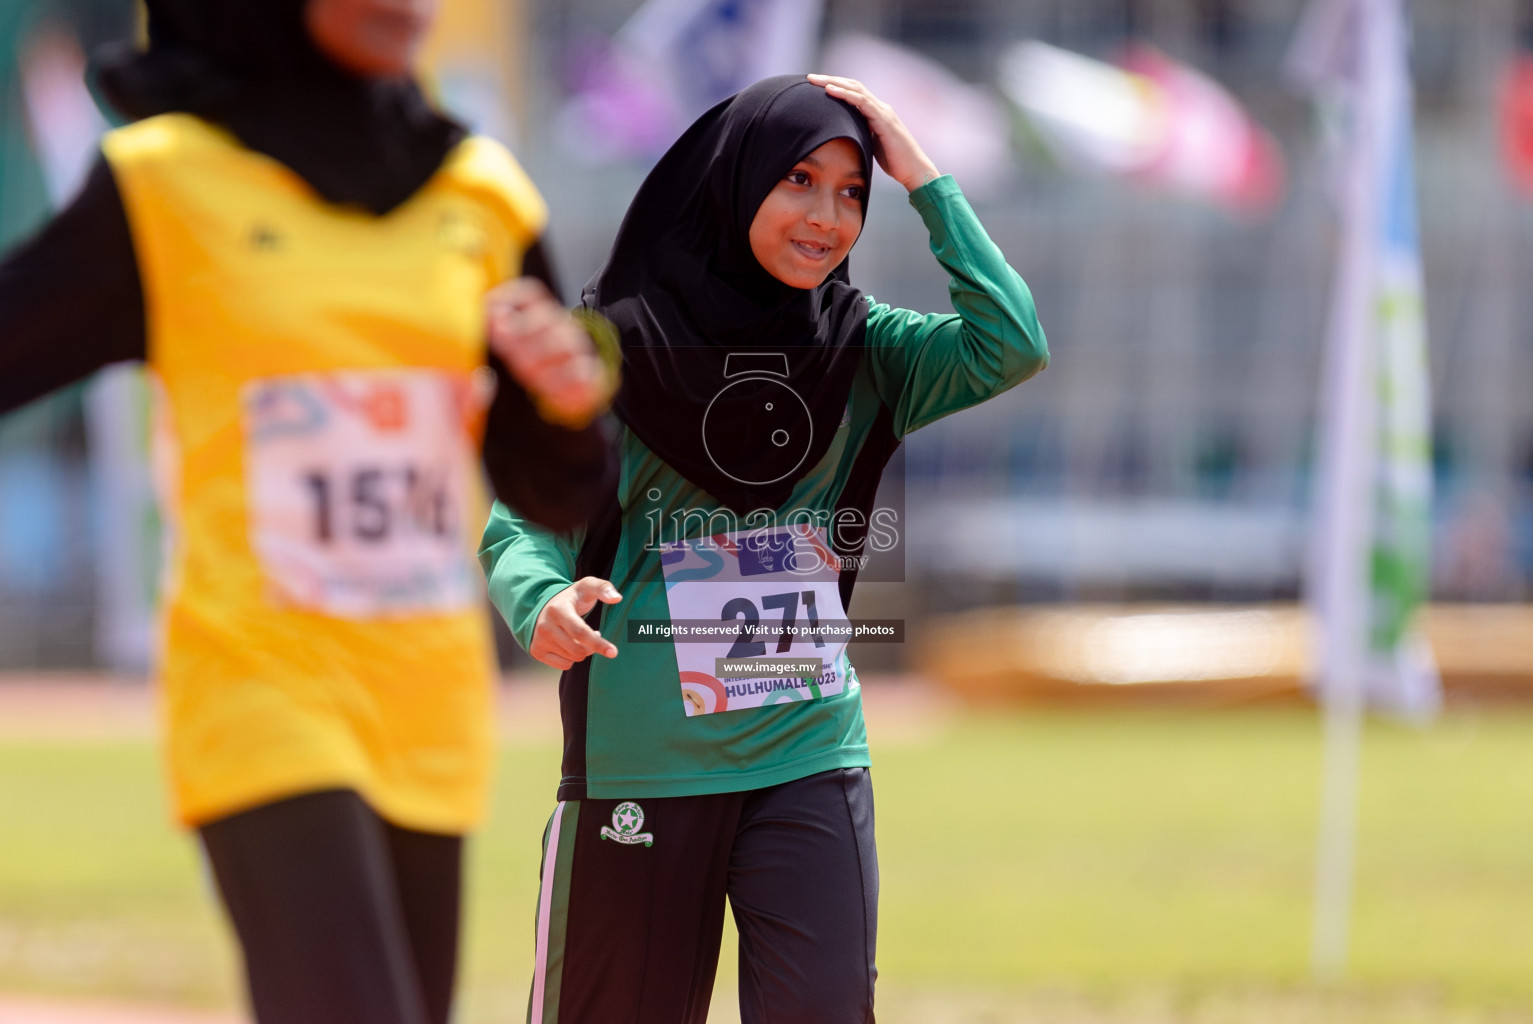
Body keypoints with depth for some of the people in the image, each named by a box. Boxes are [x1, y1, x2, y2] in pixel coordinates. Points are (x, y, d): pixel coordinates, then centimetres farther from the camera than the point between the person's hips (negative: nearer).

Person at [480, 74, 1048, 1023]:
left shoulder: (861, 347, 6)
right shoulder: (615, 345, -4)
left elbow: (1011, 346, -10)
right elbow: (520, 523, -4)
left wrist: (924, 181, -8)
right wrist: (545, 602, -27)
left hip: (809, 757, 2)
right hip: (640, 760, -2)